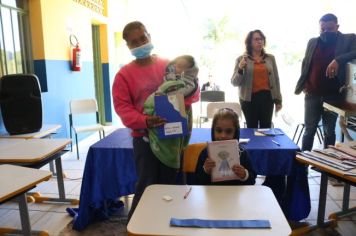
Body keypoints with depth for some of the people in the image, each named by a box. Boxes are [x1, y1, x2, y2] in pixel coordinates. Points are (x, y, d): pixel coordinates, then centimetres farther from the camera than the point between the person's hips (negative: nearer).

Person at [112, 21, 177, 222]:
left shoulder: (168, 66, 3)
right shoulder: (124, 74, -4)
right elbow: (122, 107, -10)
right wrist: (144, 121, -26)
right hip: (144, 137, -3)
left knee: (169, 183, 14)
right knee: (147, 185, 4)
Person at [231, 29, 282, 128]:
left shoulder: (270, 58, 8)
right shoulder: (241, 59, 1)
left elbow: (276, 79, 11)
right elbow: (234, 82, -1)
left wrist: (278, 99, 8)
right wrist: (240, 69, -19)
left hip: (267, 97, 2)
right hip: (249, 98, -2)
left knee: (266, 128, 2)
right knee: (252, 128, 2)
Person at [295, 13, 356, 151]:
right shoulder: (313, 42, 9)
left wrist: (338, 60, -30)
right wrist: (304, 84, 6)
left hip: (333, 96, -2)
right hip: (312, 95, 2)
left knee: (329, 131, 9)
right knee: (309, 130, 8)